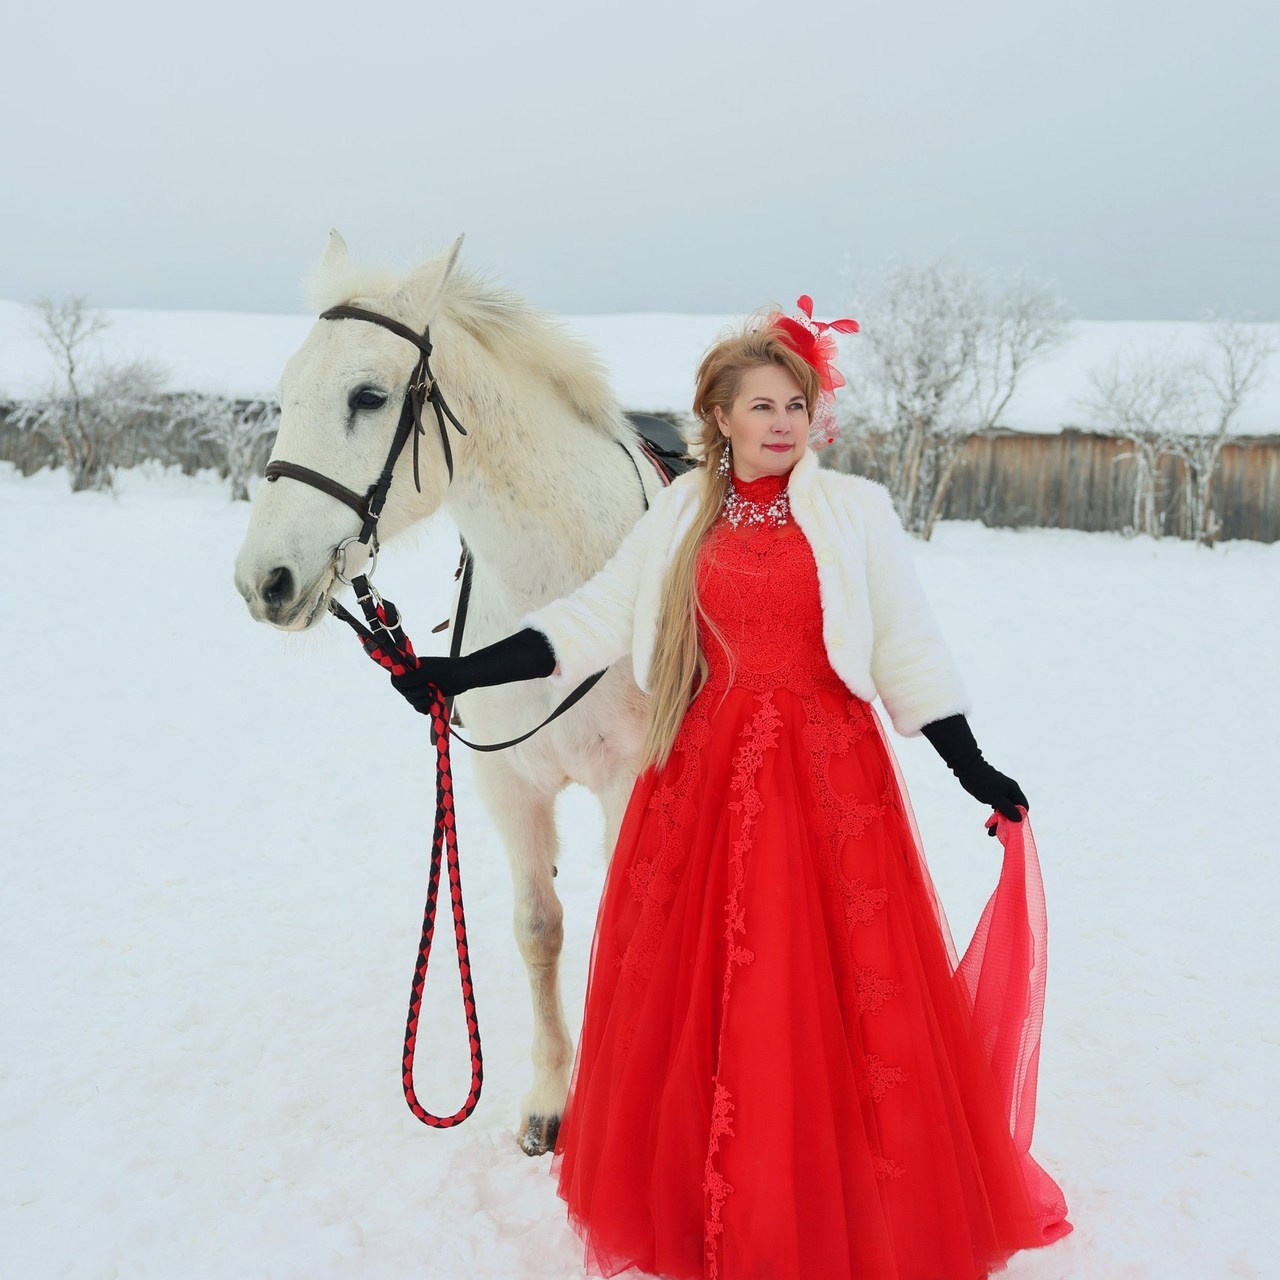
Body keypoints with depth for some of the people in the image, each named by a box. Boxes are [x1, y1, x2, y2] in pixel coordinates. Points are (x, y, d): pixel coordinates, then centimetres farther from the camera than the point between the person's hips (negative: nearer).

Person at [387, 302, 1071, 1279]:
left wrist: (976, 772, 0)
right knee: (699, 998, 9)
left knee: (839, 996, 3)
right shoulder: (680, 516, 6)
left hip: (829, 776, -2)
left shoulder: (856, 511, 0)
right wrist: (461, 675, -3)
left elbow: (909, 650, 1)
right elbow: (592, 620, 4)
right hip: (705, 776, 2)